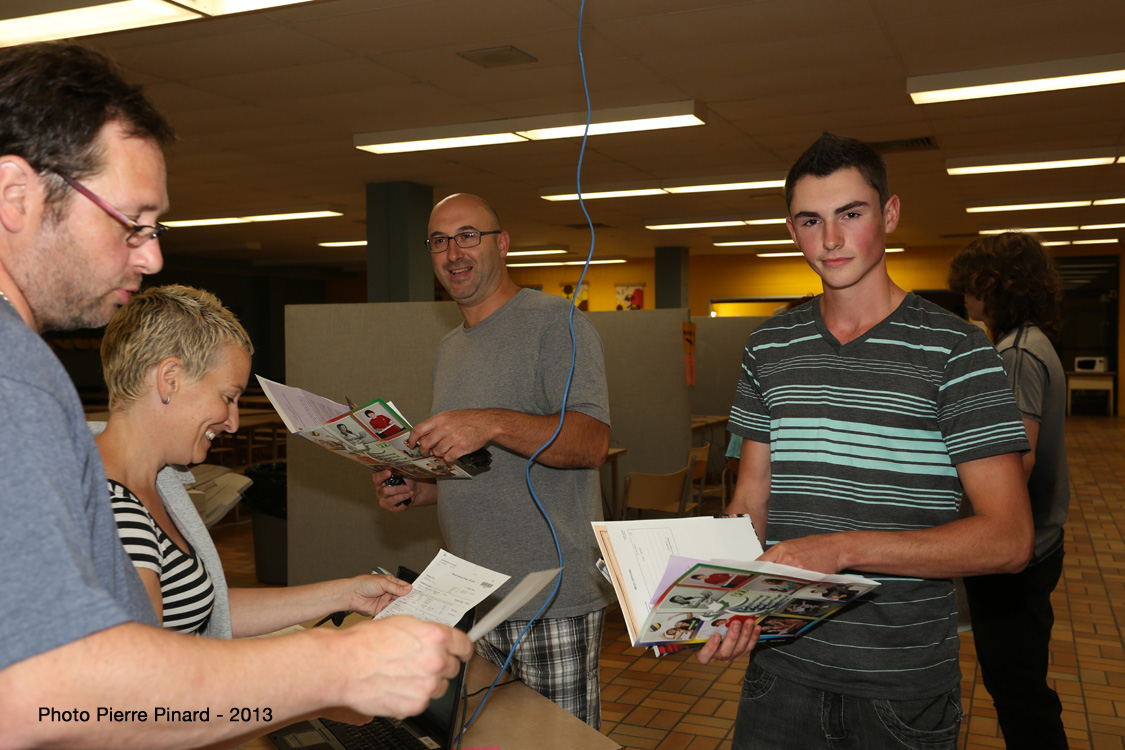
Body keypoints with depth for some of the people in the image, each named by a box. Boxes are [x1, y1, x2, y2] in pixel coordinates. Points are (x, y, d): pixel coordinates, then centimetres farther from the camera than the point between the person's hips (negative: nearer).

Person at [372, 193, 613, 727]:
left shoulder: (555, 323, -7)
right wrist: (416, 491, 6)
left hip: (551, 601, -7)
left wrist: (495, 423, -33)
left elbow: (591, 442, -20)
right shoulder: (449, 348, 18)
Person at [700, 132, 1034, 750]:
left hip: (904, 685, -3)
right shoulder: (770, 347, 5)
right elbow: (750, 502, 7)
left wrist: (845, 546, -23)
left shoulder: (954, 349, -9)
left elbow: (1007, 538, -13)